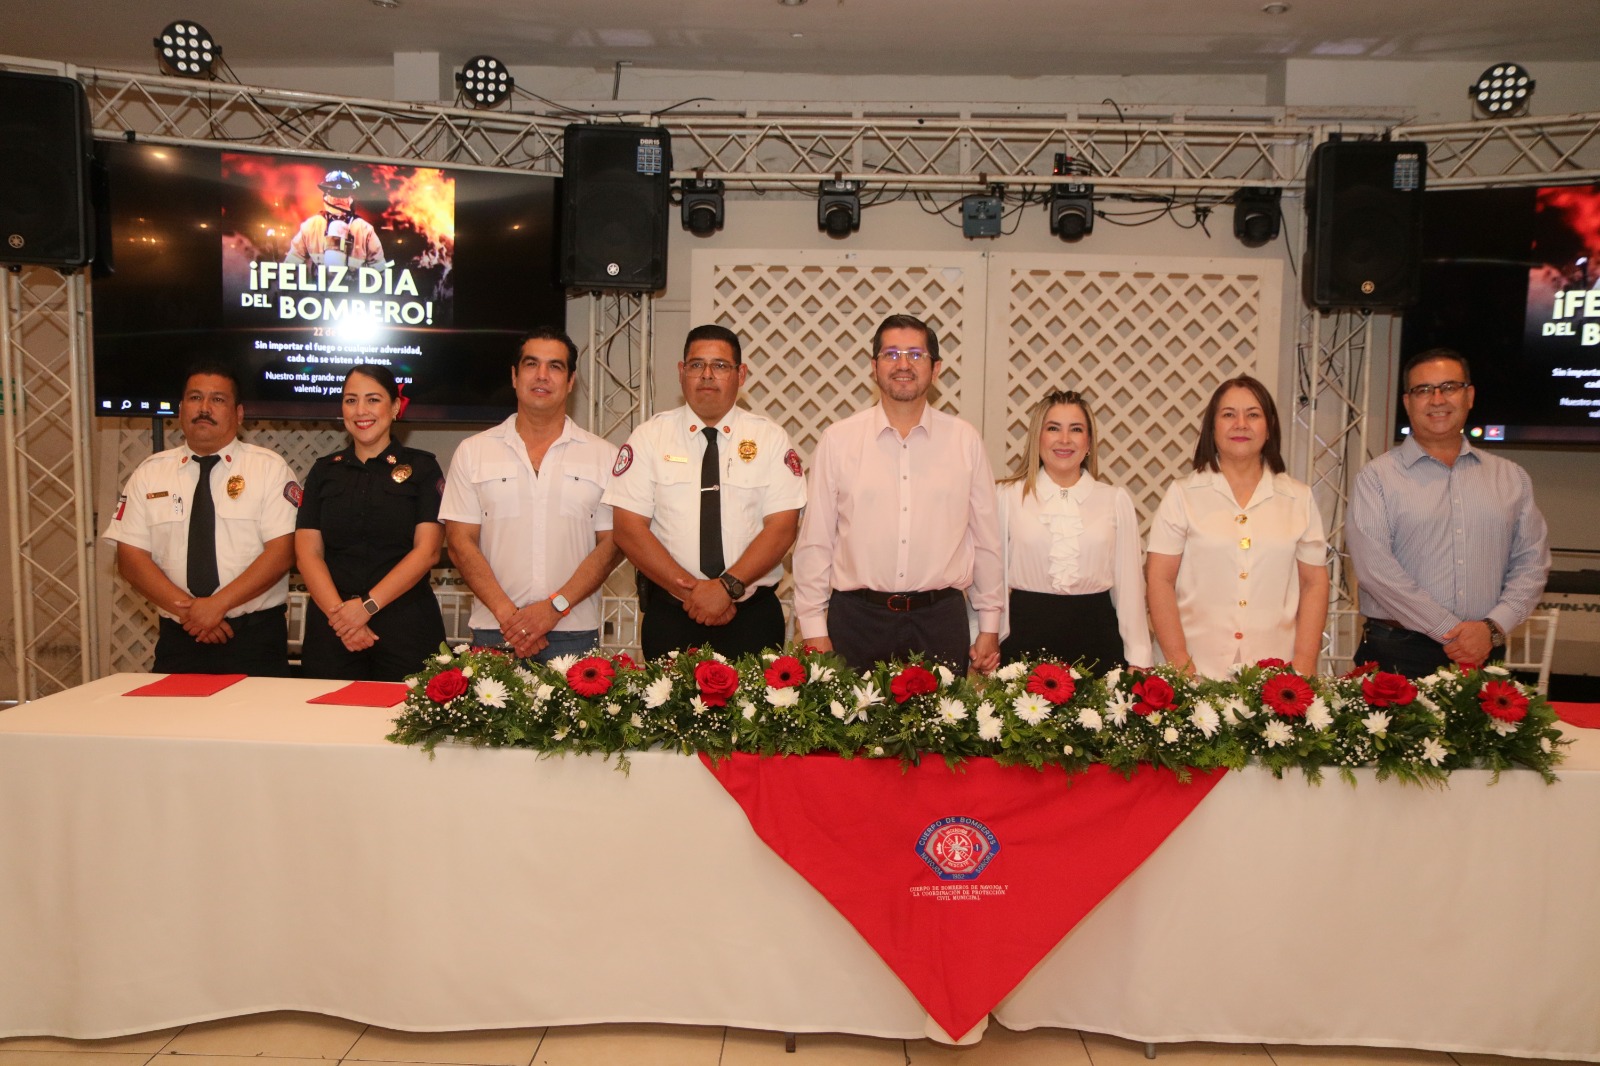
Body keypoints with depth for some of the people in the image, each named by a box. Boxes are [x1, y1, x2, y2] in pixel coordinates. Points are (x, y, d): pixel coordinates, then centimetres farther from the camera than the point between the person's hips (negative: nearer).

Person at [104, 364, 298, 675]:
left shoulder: (269, 468, -1)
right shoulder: (149, 473, 7)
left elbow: (282, 550, -9)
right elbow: (130, 556, 2)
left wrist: (219, 603, -17)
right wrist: (185, 608, -11)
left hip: (255, 637, -2)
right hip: (179, 638, 2)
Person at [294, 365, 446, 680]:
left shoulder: (422, 468, 4)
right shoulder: (324, 471, 12)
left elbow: (427, 550, -6)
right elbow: (307, 551, 4)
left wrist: (368, 605, -14)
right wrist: (339, 613, -11)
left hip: (406, 629, -2)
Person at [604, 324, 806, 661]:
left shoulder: (770, 438, 2)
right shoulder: (649, 437, 2)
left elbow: (782, 528, -6)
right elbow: (629, 528, -5)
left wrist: (728, 586, -18)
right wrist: (690, 590, -13)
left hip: (753, 615, 0)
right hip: (669, 616, 0)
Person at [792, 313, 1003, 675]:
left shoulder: (965, 440, 4)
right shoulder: (837, 440, 1)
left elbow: (987, 539, 8)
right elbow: (815, 541, 2)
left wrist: (989, 626, 8)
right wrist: (814, 629, -1)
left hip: (940, 618, 1)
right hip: (857, 618, -1)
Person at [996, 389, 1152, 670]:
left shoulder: (1116, 500, 8)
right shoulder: (1008, 496, 3)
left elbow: (1129, 583, 7)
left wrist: (1138, 658, 5)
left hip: (1095, 636, 1)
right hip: (1026, 635, -1)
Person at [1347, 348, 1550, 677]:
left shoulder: (1512, 478, 12)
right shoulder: (1377, 477, -2)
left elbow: (1532, 562, 8)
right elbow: (1374, 567, -12)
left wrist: (1493, 627, -8)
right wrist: (1451, 633, -13)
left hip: (1484, 655, 3)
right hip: (1397, 655, -3)